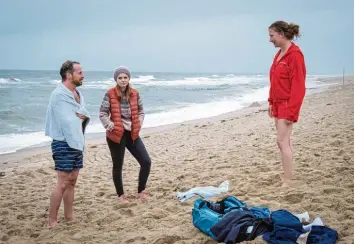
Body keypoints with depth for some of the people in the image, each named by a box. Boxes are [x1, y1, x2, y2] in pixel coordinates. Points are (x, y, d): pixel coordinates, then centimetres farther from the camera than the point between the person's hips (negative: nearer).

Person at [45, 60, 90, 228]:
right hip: (64, 144, -9)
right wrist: (80, 117, -6)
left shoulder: (77, 93, 11)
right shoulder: (59, 94, -16)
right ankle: (52, 221, 1)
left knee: (72, 181, 13)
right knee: (63, 183, -7)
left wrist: (82, 117, -15)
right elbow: (67, 121, -21)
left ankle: (69, 217, 21)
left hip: (77, 142, 9)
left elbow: (85, 115, 5)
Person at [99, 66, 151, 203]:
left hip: (132, 134, 4)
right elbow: (102, 114, -7)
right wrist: (111, 126, -15)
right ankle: (121, 195, 25)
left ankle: (141, 191, 16)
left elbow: (141, 111, 14)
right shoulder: (110, 94, -10)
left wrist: (139, 124, 2)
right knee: (118, 166, 8)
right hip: (116, 135, -4)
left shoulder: (135, 94, 2)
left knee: (146, 162, -1)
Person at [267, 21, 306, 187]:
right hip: (278, 104, 9)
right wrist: (271, 102, 16)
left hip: (288, 105, -9)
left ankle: (287, 181, -2)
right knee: (285, 141, 12)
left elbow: (298, 86, -19)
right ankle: (287, 176, 19)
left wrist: (291, 111, -21)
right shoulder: (279, 54, 12)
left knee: (282, 142, -8)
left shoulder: (295, 55, -15)